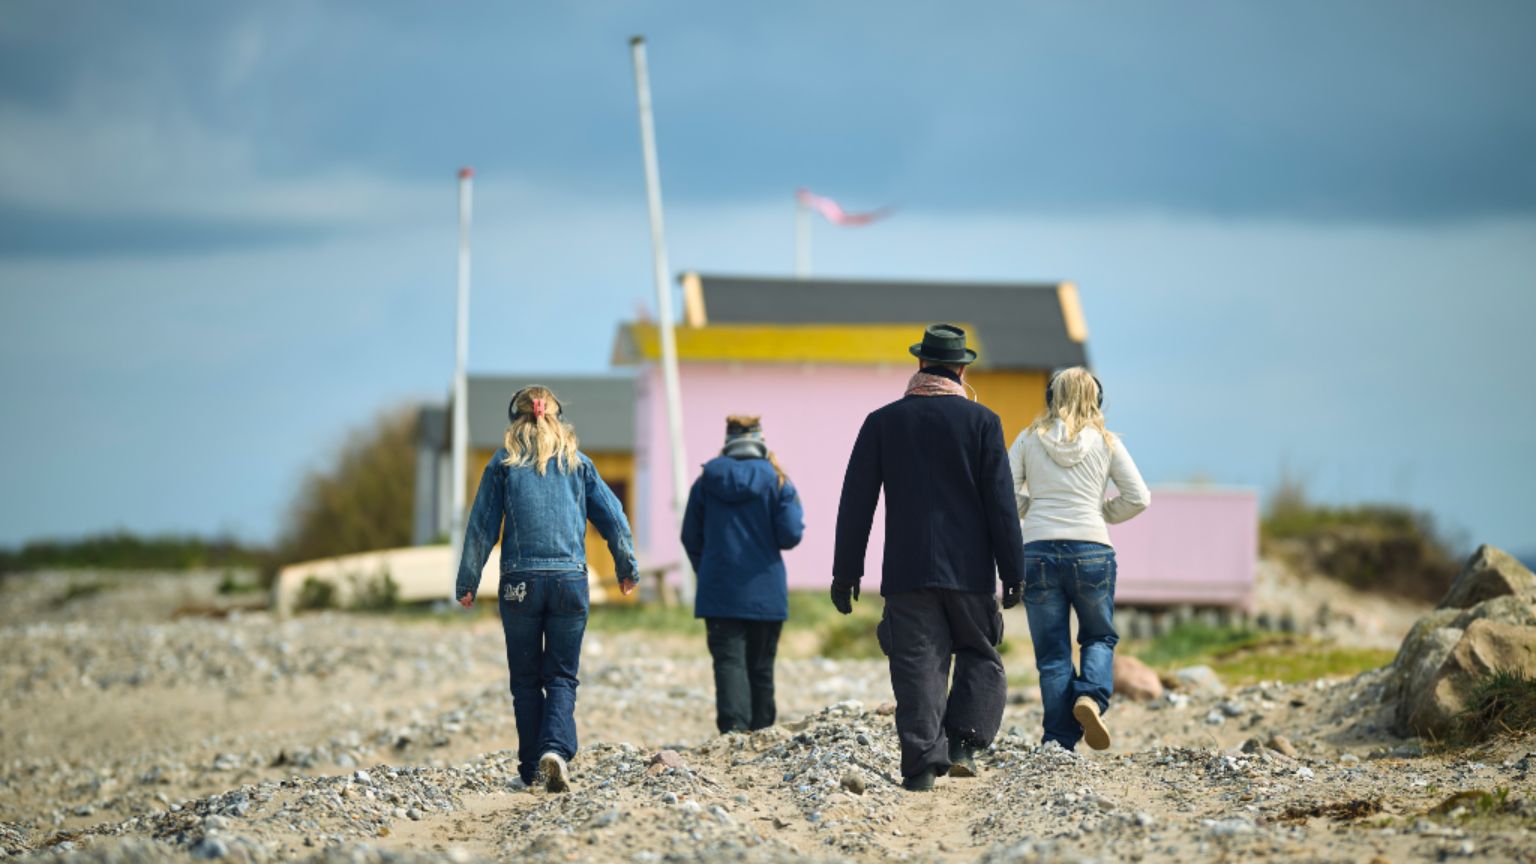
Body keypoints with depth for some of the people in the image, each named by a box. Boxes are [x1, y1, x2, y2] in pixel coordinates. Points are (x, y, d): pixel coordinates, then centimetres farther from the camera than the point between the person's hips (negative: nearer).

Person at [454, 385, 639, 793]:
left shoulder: (504, 463, 4)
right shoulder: (577, 463, 8)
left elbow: (481, 526, 2)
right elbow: (612, 517, 9)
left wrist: (467, 583, 8)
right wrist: (627, 569, 22)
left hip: (520, 582, -1)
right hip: (570, 580, 1)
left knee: (525, 678, 11)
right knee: (562, 675, 4)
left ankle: (532, 766, 11)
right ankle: (556, 749, -19)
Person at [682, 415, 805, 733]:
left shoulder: (706, 481, 2)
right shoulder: (776, 481, -2)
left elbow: (691, 536, 8)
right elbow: (790, 535, -7)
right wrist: (794, 504, 14)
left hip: (719, 591, 0)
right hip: (765, 593, 0)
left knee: (728, 660, -6)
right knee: (760, 667, 10)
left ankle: (734, 727, -25)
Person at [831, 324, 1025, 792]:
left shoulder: (882, 422, 4)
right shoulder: (981, 421, -1)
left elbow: (856, 502, 4)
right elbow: (1001, 502, -4)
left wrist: (846, 572, 9)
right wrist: (1013, 571, 1)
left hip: (907, 569, 1)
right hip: (969, 569, -1)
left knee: (918, 666, 1)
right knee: (980, 657, 15)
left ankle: (922, 762, -8)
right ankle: (962, 743, -2)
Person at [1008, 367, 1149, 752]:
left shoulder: (1029, 439, 6)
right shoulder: (1105, 442, 5)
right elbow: (1138, 498, 2)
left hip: (1037, 550, 1)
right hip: (1091, 550, -1)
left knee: (1051, 652, 7)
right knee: (1100, 637, 18)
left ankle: (1060, 742, 2)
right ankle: (1090, 696, -11)